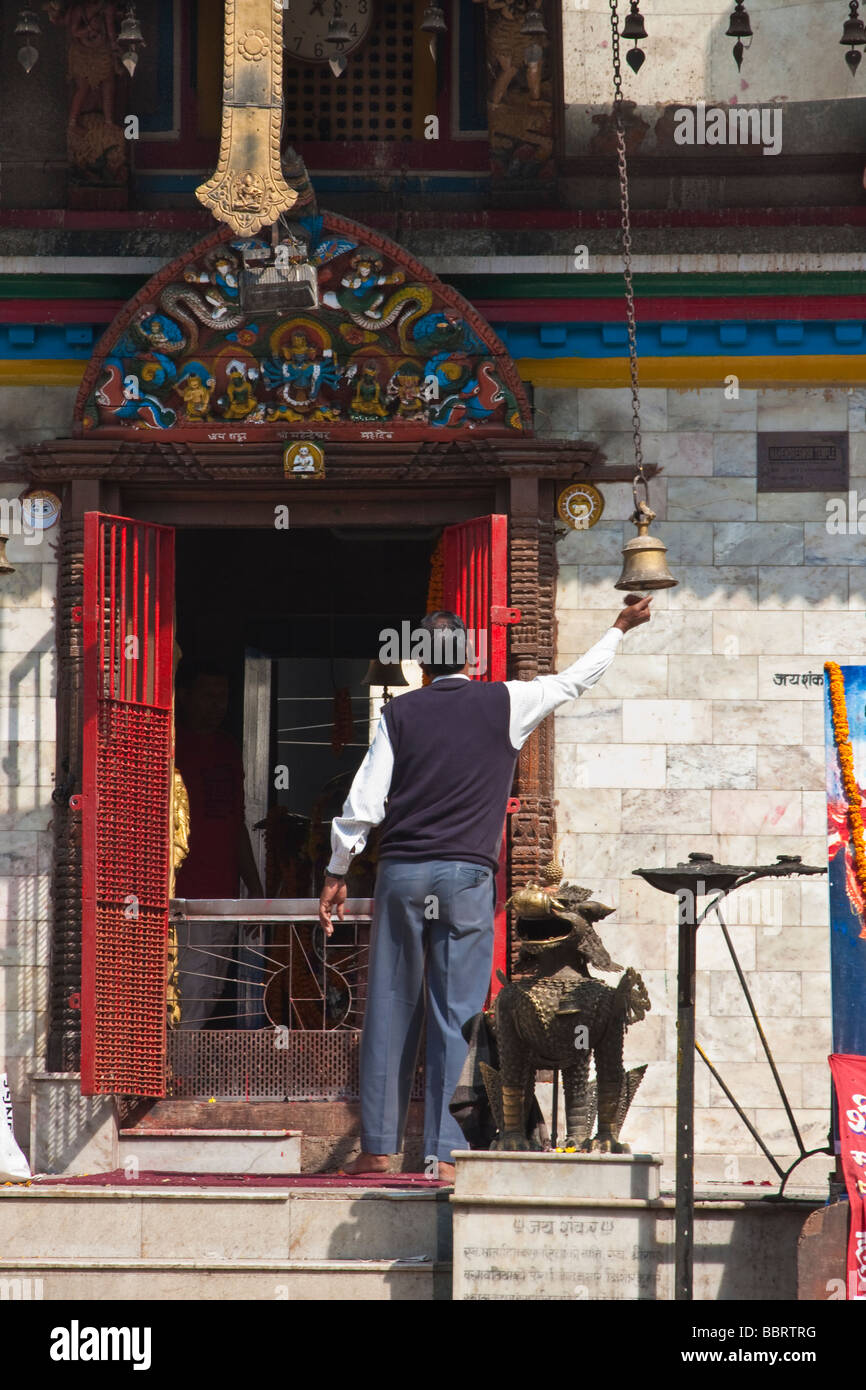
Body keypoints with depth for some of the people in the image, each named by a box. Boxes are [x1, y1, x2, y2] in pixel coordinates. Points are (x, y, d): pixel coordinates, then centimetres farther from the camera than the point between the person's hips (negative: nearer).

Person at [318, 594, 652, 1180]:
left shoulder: (400, 713, 6)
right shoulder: (505, 704, 3)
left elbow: (363, 804, 3)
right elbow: (575, 680, 18)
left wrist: (337, 873, 11)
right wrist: (620, 629, 34)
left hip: (400, 872, 2)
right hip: (465, 875, -2)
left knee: (390, 1010, 7)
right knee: (455, 1017, -2)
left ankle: (378, 1146, 9)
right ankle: (443, 1150, -6)